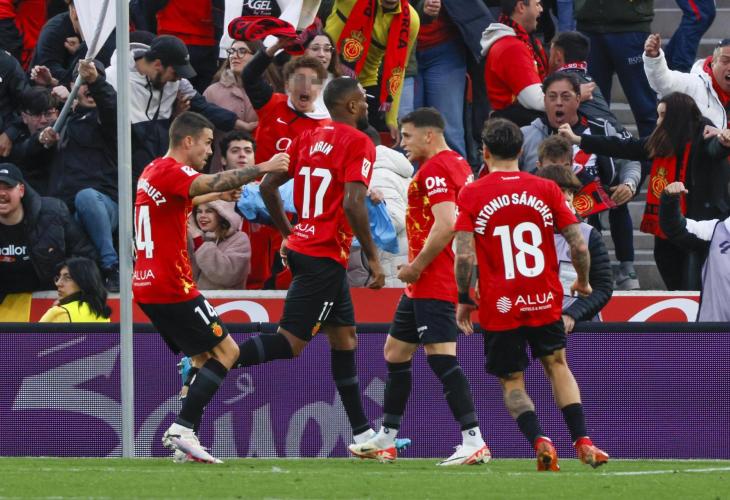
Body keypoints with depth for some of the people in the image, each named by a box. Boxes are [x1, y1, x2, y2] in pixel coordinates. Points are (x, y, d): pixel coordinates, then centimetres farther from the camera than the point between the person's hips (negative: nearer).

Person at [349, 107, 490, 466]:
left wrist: (416, 266, -16)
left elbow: (445, 225, -25)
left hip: (433, 284, -11)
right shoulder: (459, 164, 17)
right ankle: (386, 441, 24)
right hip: (429, 285, 11)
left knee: (441, 357, -14)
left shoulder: (434, 169, -14)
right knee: (395, 352, 17)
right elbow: (454, 223, 22)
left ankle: (474, 442, -18)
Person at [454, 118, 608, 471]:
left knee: (512, 382, 10)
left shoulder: (472, 194, -5)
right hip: (544, 301, 2)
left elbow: (464, 256, -12)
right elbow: (579, 246, -2)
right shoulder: (546, 189, 0)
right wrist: (583, 282, 17)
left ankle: (539, 441, -14)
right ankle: (582, 442, 6)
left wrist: (463, 300, 2)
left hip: (499, 307, -2)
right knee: (557, 365, 20)